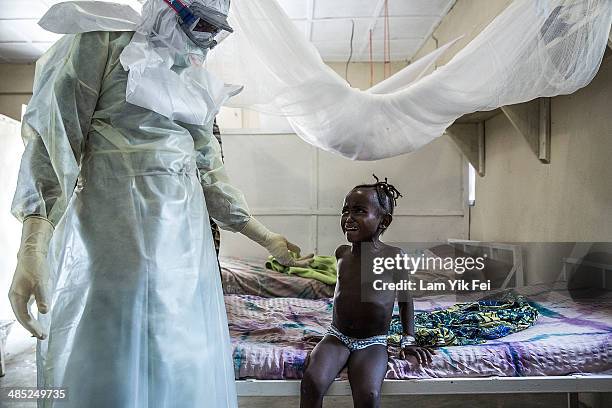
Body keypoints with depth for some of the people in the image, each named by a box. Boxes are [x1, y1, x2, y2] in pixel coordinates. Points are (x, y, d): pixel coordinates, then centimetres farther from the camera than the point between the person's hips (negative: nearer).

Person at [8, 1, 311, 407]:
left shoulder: (196, 82, 18)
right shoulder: (103, 42, 1)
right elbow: (52, 137, -9)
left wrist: (265, 237, 19)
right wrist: (33, 247, -20)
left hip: (182, 239, 6)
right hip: (111, 232, -5)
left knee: (182, 367, 8)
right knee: (105, 371, -1)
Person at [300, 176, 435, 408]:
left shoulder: (394, 257, -10)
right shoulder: (341, 253, 2)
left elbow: (405, 298, 3)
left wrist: (409, 340, 2)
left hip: (373, 342, -3)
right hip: (337, 336, 3)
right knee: (312, 381, -24)